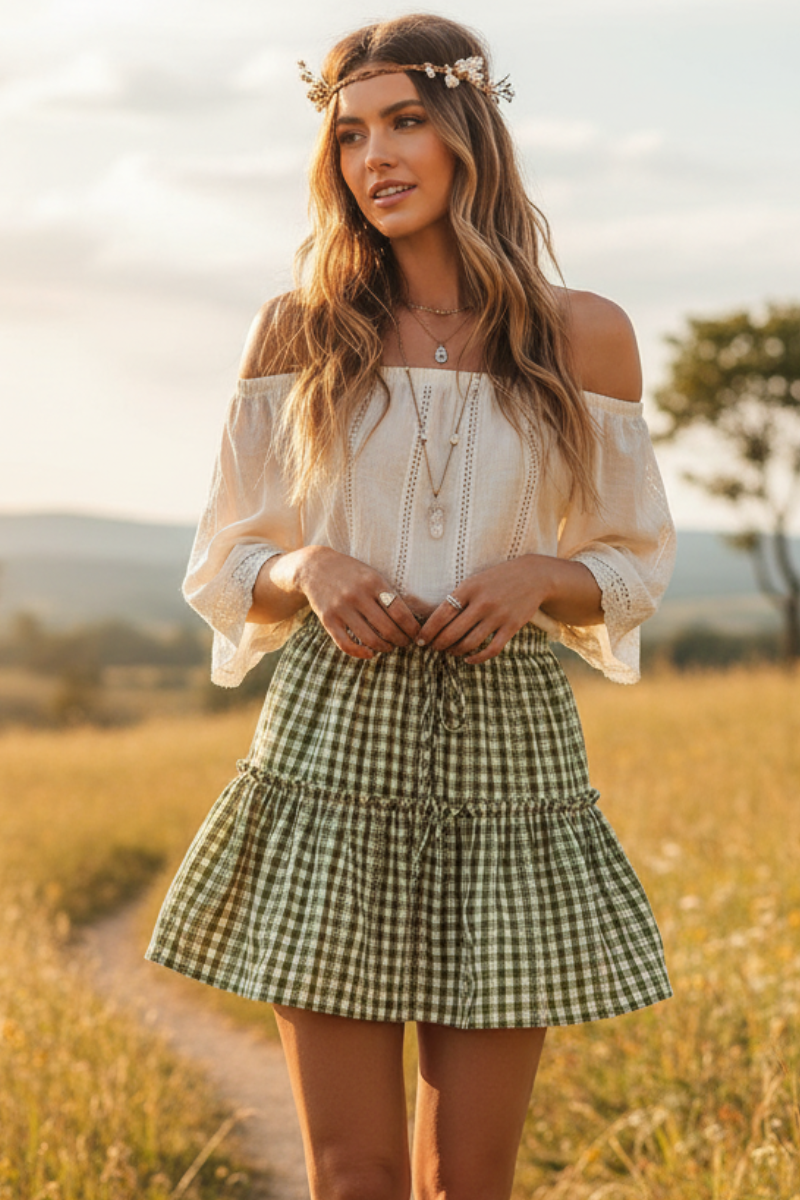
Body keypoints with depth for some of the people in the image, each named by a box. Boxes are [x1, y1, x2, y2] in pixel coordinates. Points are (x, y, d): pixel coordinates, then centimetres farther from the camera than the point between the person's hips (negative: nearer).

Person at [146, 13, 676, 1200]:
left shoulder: (587, 336, 5)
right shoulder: (301, 332, 6)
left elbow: (634, 565, 13)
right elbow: (225, 569, 12)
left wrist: (539, 577, -8)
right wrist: (310, 570, -10)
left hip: (508, 742, 0)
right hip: (333, 745, 0)